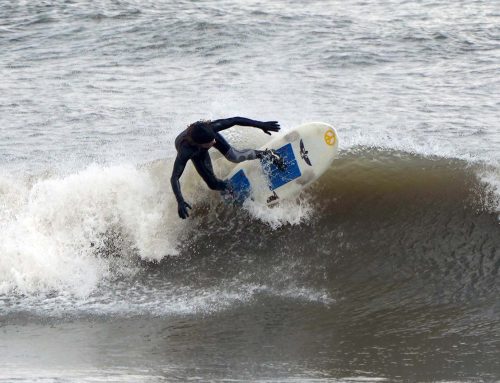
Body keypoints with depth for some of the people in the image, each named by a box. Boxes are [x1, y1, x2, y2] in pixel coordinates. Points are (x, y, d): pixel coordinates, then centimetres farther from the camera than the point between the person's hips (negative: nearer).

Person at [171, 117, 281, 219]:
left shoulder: (211, 128, -44)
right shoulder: (185, 152, -50)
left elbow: (235, 120, -35)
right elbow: (174, 178, -52)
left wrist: (261, 124, -35)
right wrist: (180, 201, -66)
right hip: (196, 153, -1)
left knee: (235, 157, -18)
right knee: (214, 184, -6)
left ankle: (263, 154, 11)